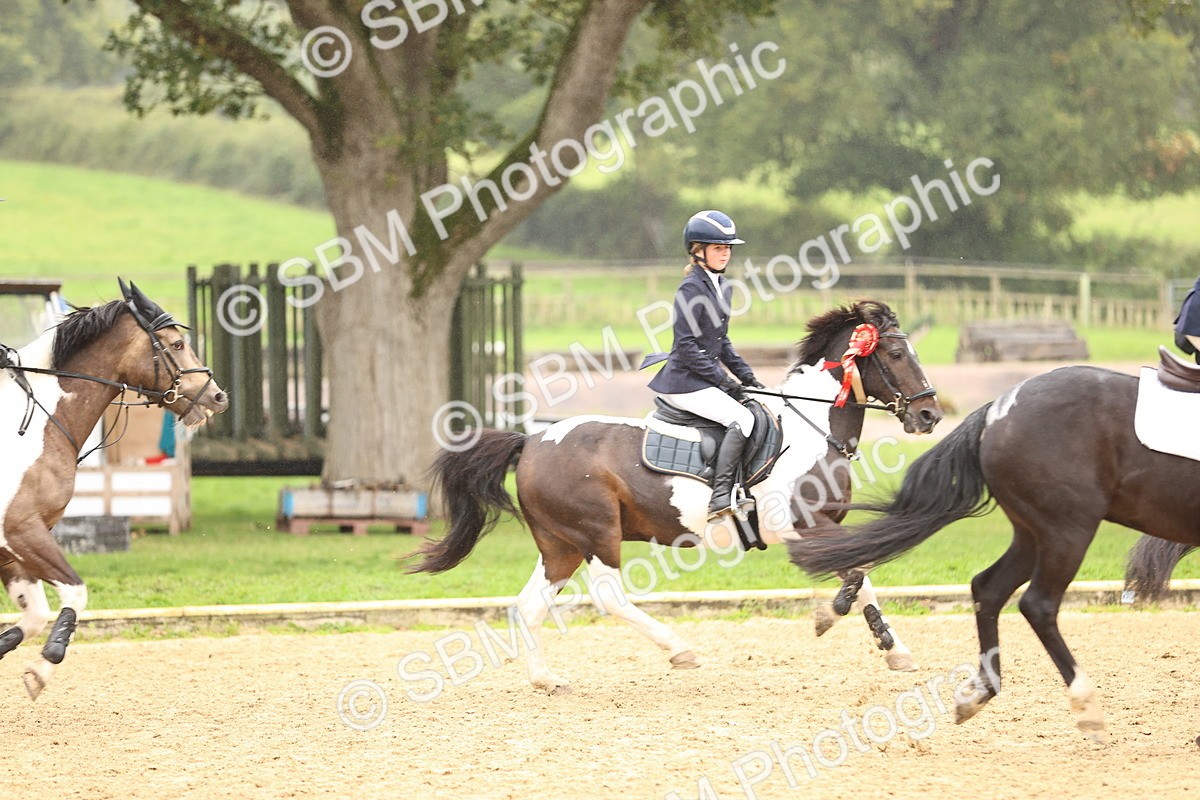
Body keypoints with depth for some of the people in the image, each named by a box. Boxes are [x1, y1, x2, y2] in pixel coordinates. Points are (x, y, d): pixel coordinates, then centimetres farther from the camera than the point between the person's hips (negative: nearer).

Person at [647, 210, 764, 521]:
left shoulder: (723, 287, 14)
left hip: (705, 378, 10)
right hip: (685, 382, -10)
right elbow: (686, 345, -19)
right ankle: (720, 498, -30)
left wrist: (745, 375, 11)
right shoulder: (692, 289, -14)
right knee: (741, 418, -24)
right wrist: (724, 381, -18)